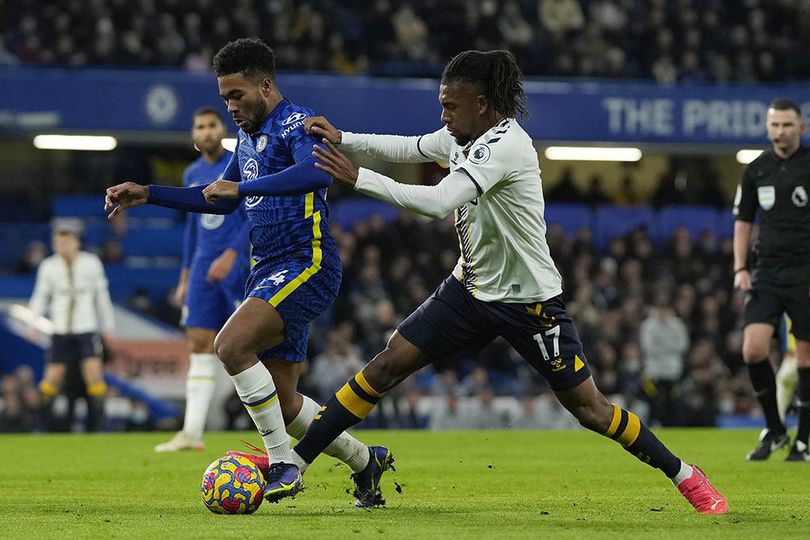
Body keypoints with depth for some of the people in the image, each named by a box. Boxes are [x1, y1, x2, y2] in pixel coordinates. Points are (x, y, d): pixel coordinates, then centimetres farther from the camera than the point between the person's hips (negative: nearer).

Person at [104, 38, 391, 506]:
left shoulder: (296, 124, -10)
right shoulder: (248, 138, 18)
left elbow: (316, 173, -32)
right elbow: (222, 201, 32)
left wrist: (242, 187, -32)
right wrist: (147, 195, 24)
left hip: (307, 265, -9)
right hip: (269, 270, 9)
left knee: (232, 343, -27)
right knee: (283, 402, 7)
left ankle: (283, 464, -20)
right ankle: (366, 461, 26)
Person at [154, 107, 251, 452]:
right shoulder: (192, 175, 15)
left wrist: (231, 255, -24)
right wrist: (185, 277, 19)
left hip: (239, 265, -6)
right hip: (204, 267, 6)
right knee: (199, 346, -1)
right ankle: (192, 433, -4)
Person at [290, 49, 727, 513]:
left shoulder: (504, 144, -26)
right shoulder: (463, 138, -1)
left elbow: (439, 202, -37)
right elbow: (407, 147, 18)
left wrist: (358, 178, -33)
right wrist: (342, 139, 5)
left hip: (529, 300, -7)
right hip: (472, 288, 7)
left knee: (589, 408, -2)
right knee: (386, 367, -2)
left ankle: (684, 475, 16)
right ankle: (294, 462, 2)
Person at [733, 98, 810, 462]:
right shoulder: (756, 170, 8)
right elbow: (743, 221, 15)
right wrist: (740, 268, 5)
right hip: (766, 272, 3)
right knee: (753, 349, -11)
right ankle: (774, 429, 7)